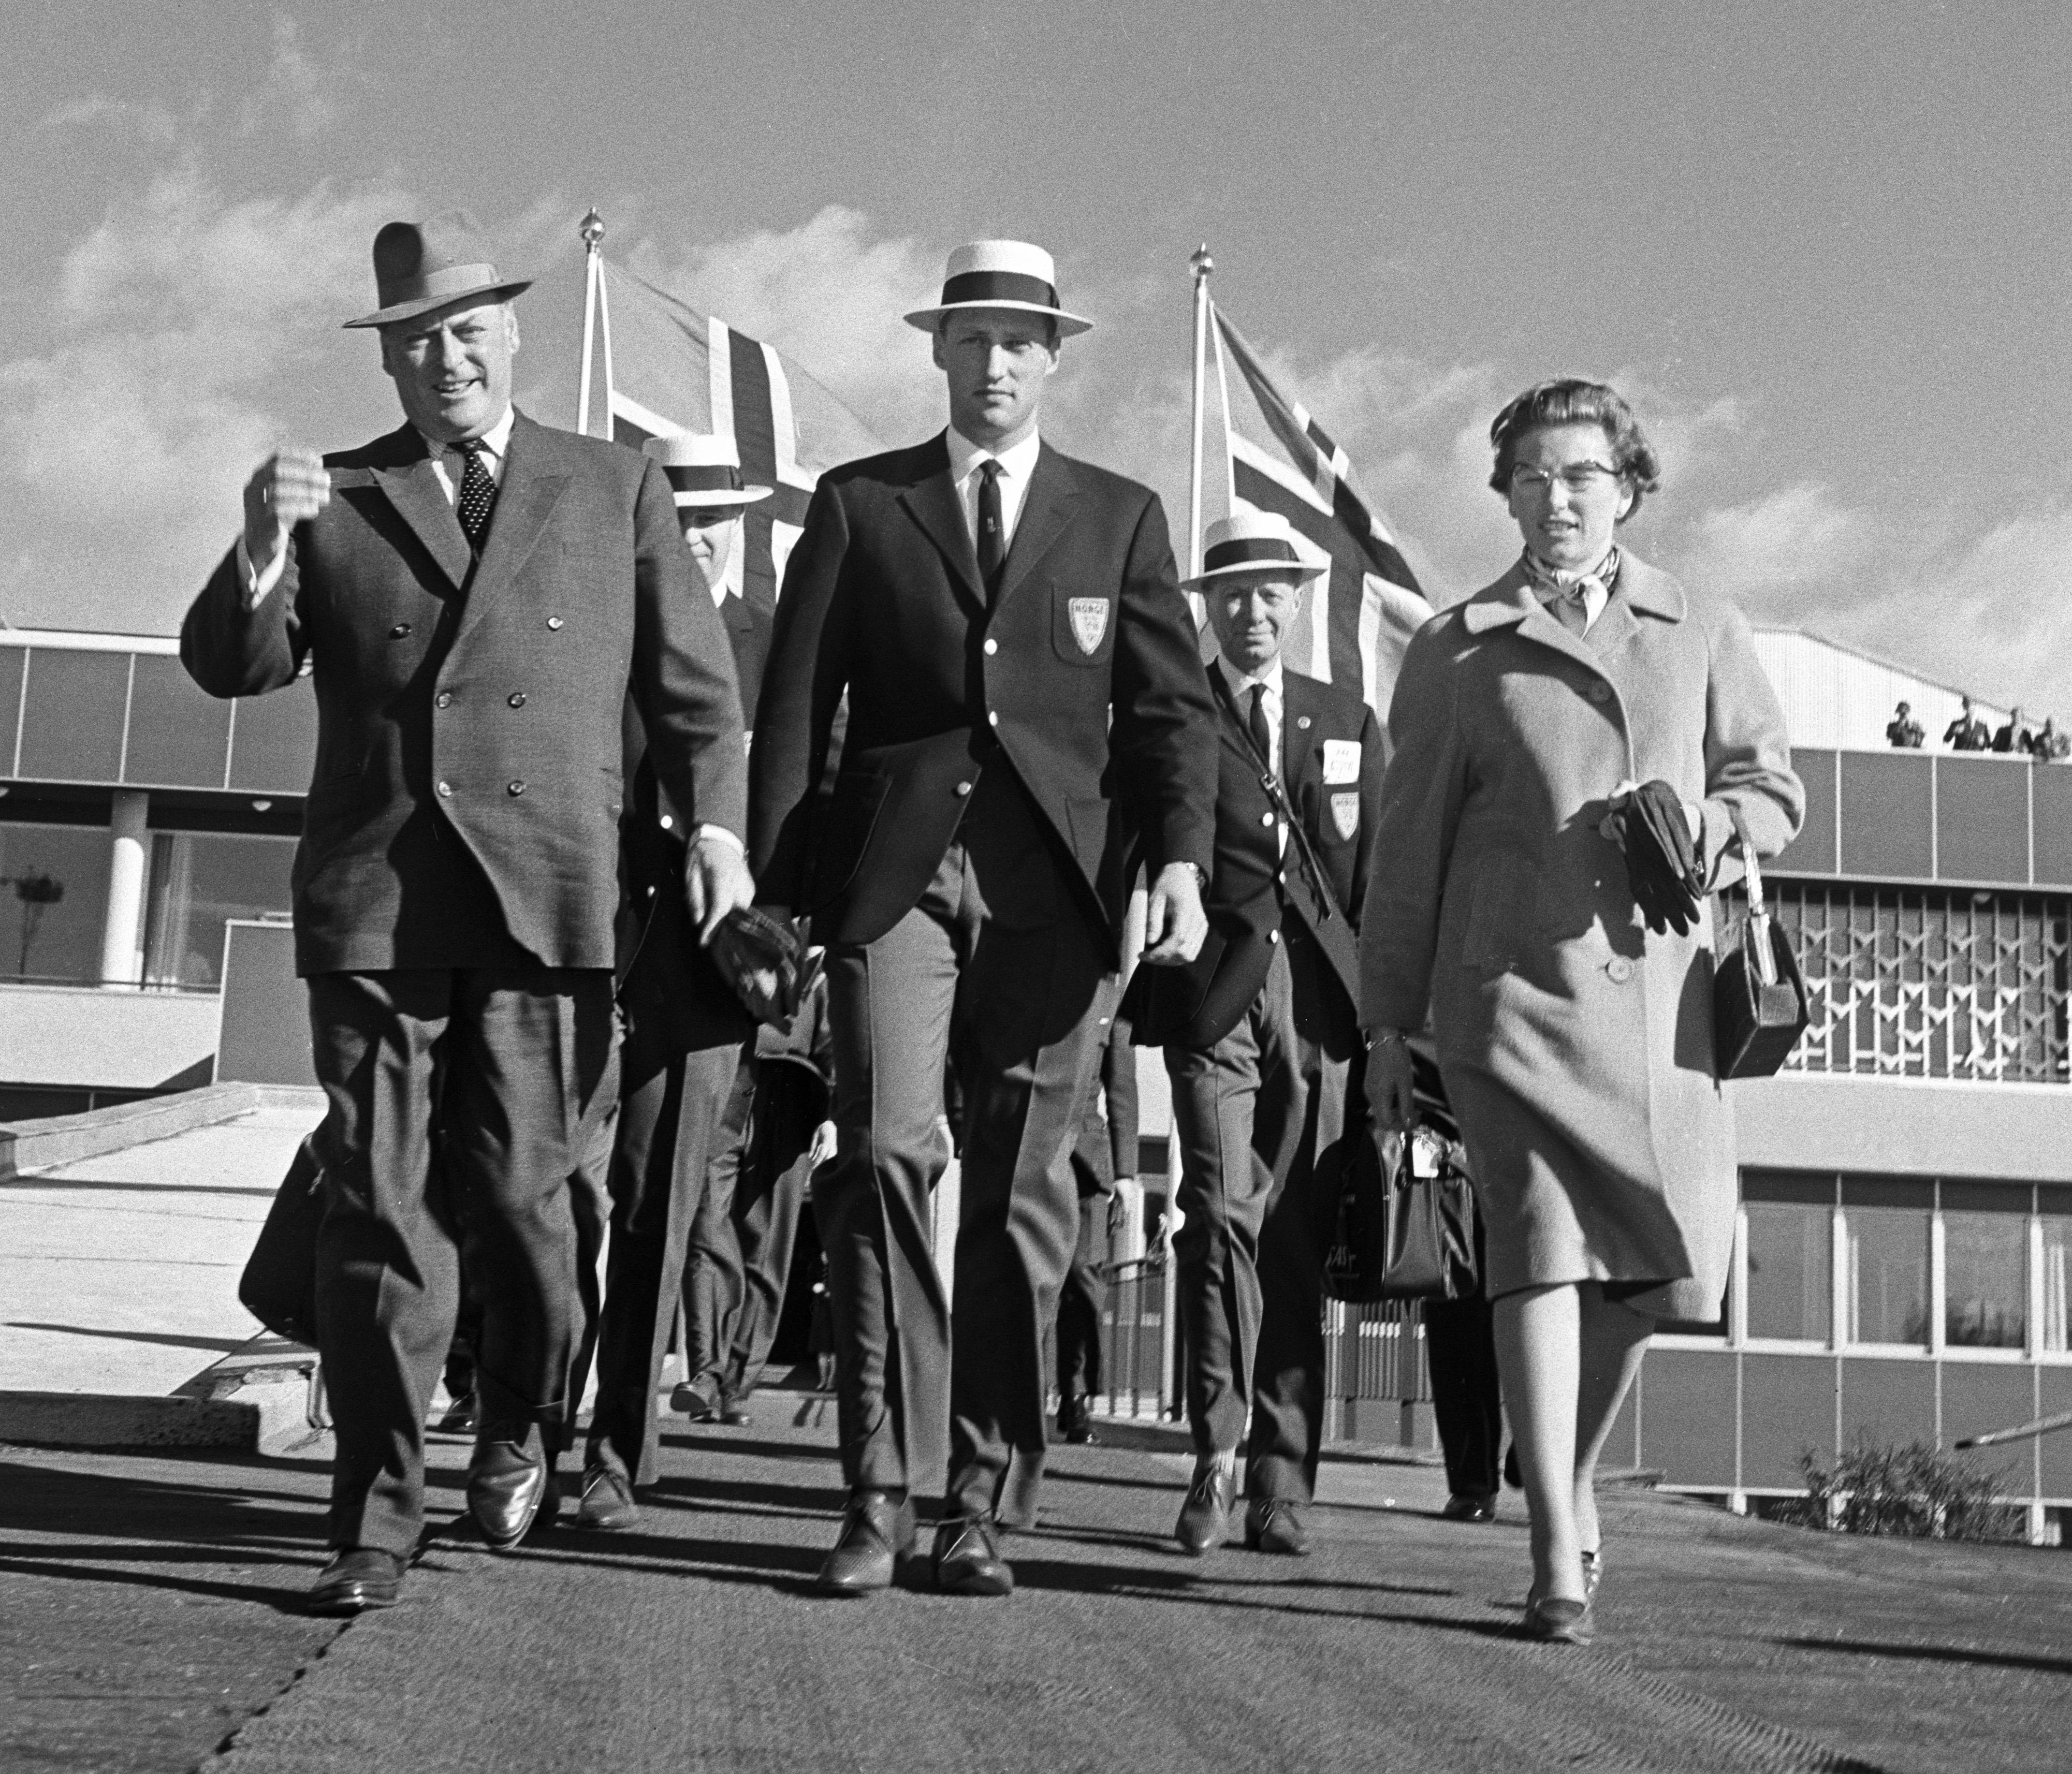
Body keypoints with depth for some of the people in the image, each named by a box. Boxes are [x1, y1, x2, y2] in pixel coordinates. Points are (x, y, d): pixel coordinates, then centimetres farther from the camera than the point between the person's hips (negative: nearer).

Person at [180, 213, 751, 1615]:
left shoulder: (618, 491, 14)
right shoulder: (335, 501, 14)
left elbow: (694, 685, 13)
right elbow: (233, 669, 6)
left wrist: (715, 821, -3)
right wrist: (261, 553, -13)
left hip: (548, 897, -1)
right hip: (374, 902, 1)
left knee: (517, 1189, -2)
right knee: (380, 1211, -1)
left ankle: (524, 1426, 28)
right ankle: (379, 1521, 8)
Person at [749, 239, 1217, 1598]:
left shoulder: (1120, 515, 15)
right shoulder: (859, 504, 14)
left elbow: (1170, 703, 10)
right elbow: (796, 703, 9)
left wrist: (1180, 856, -6)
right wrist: (776, 881, 0)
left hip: (1054, 883, 1)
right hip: (896, 872, 0)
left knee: (1026, 1192, 1)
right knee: (885, 1154, -13)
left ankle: (986, 1507, 9)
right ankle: (882, 1495, -6)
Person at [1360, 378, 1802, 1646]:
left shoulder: (1705, 633, 15)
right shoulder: (1458, 651, 10)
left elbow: (1775, 788, 17)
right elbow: (1408, 845, 11)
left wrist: (1706, 826, -7)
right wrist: (1389, 1021, 9)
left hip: (1661, 986, 3)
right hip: (1514, 987, -2)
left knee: (1656, 1260, 5)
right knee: (1539, 1252, -12)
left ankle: (1574, 1475, 32)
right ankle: (1559, 1559, -9)